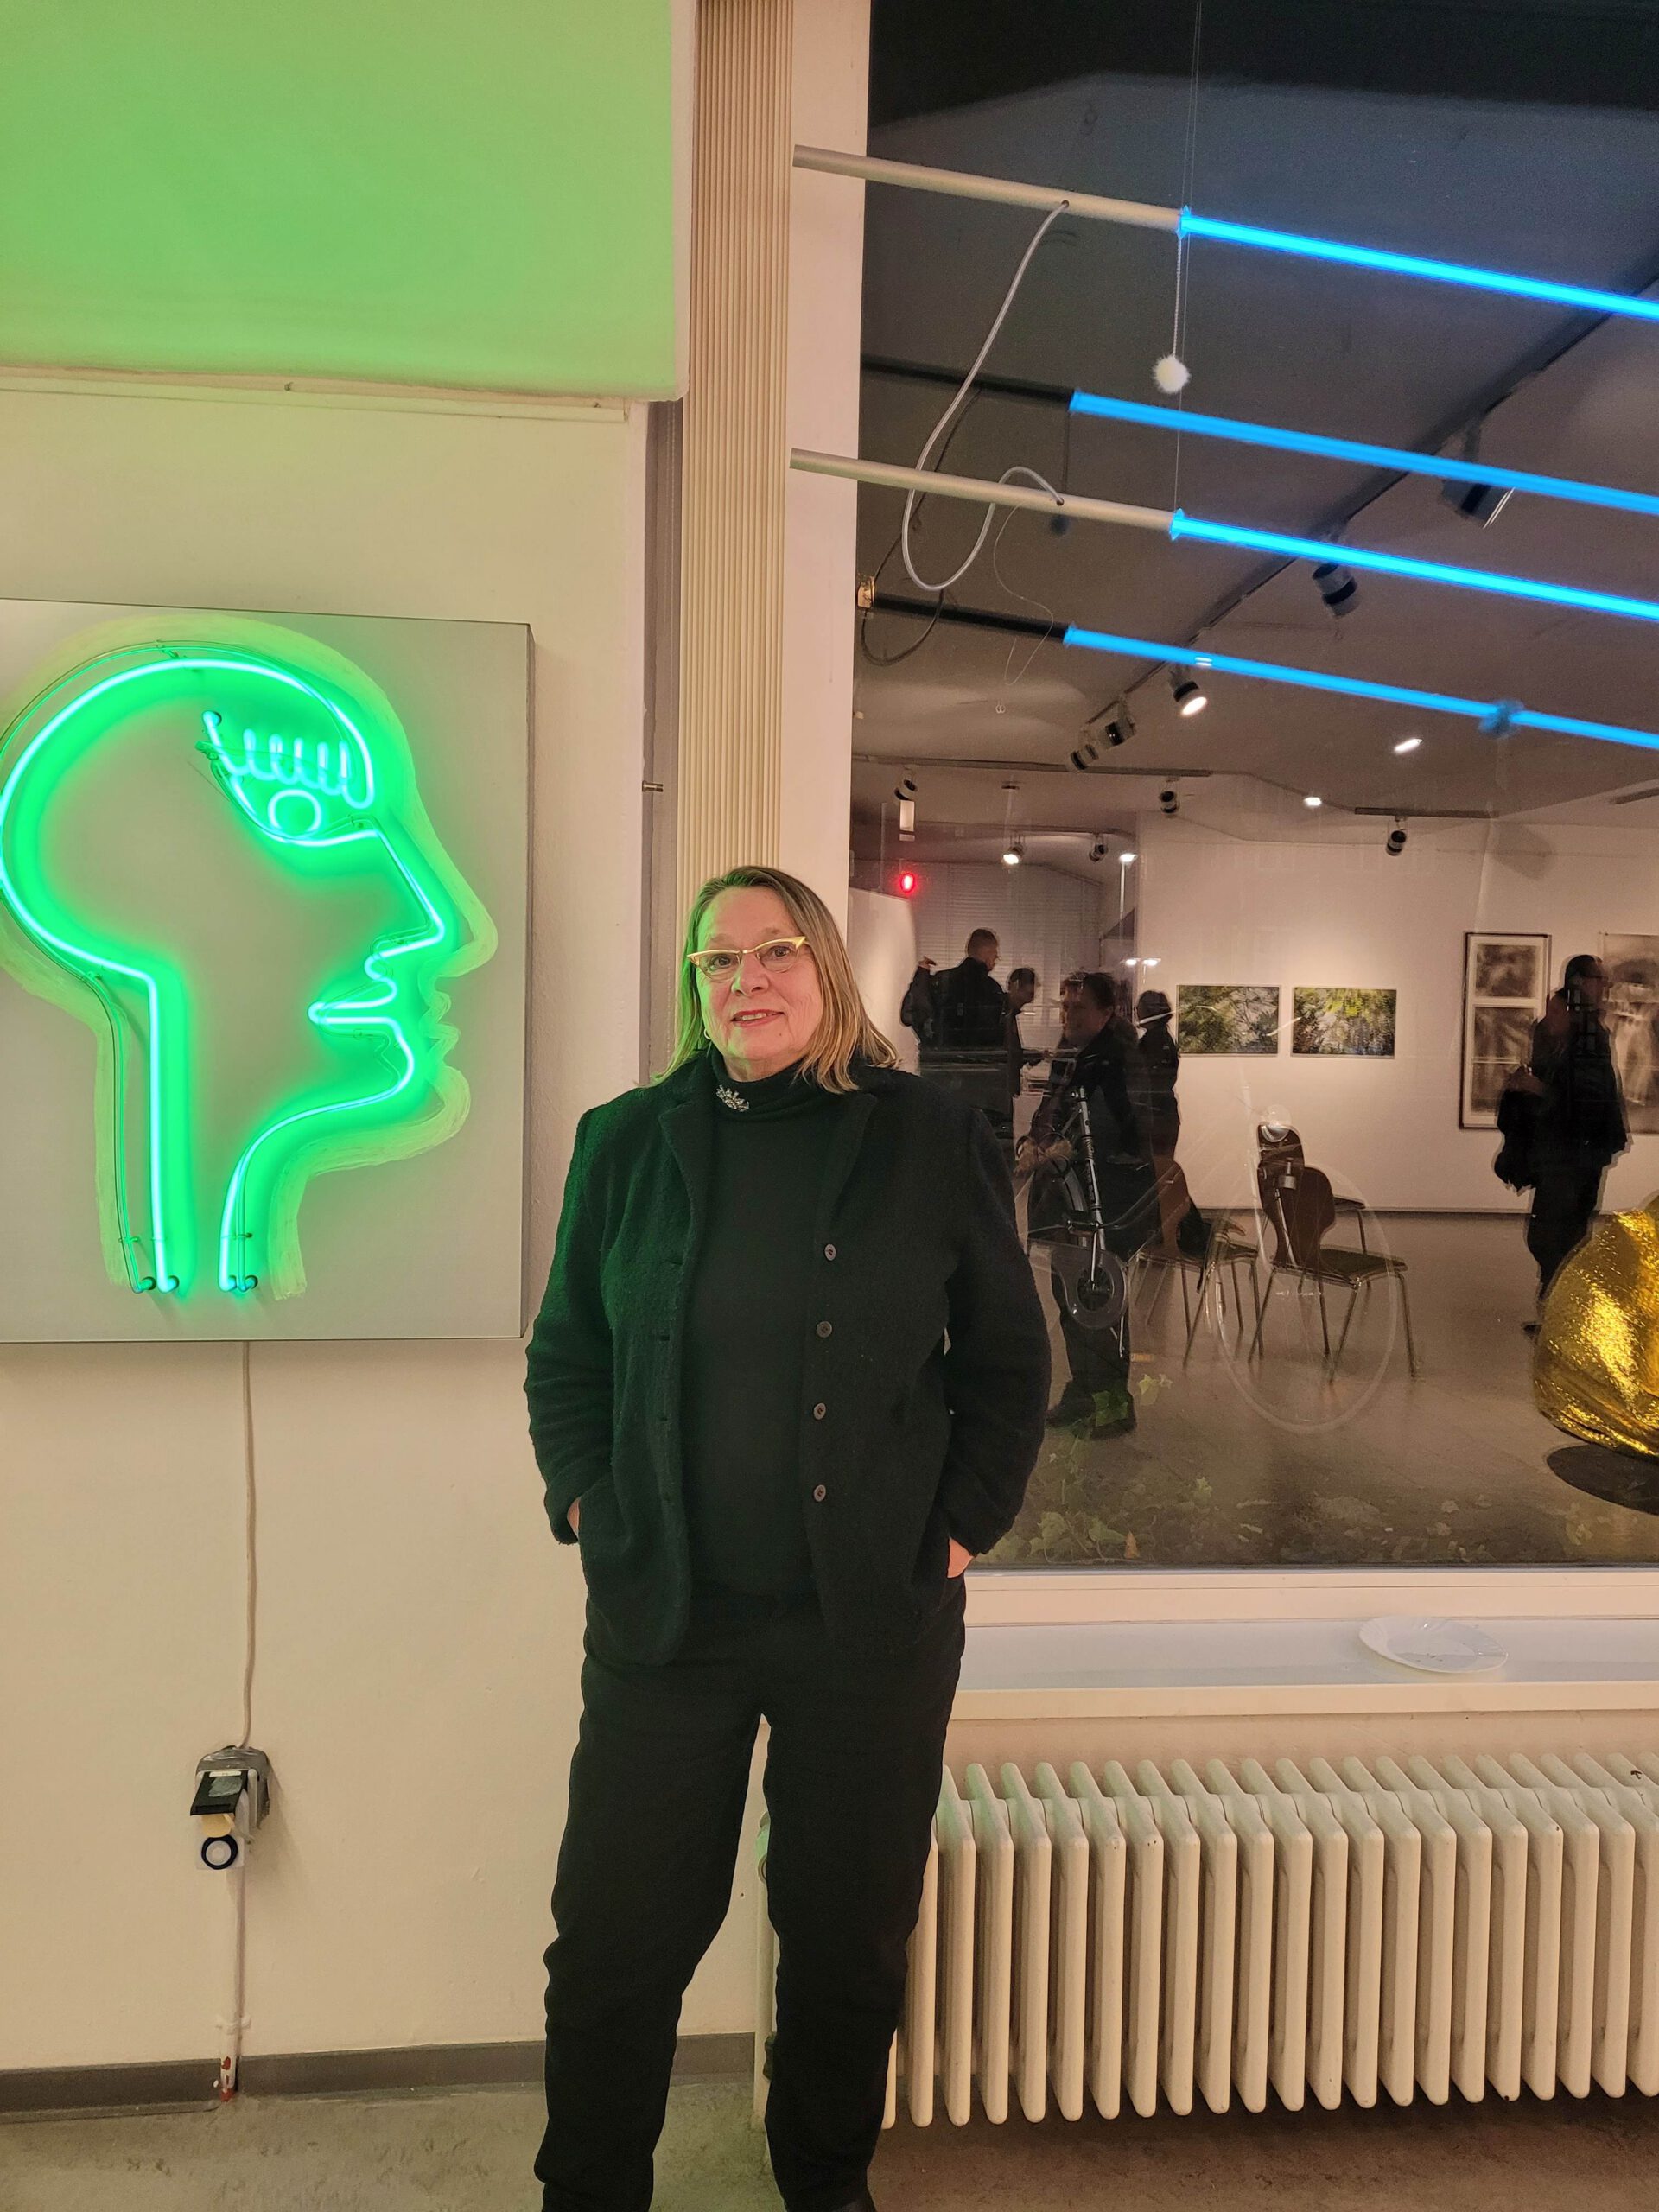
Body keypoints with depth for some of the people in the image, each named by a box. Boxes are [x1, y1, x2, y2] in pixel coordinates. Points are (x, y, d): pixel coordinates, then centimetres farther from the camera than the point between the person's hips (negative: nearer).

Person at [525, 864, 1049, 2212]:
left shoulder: (934, 1141, -2)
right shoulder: (628, 1142, 3)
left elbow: (1009, 1360, 4)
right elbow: (565, 1353, 9)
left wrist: (963, 1526, -2)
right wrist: (590, 1508, -1)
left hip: (878, 1617, 0)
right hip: (662, 1610, 1)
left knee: (848, 1936, 16)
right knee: (617, 1934, 12)